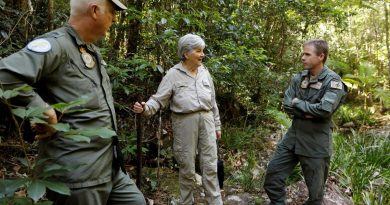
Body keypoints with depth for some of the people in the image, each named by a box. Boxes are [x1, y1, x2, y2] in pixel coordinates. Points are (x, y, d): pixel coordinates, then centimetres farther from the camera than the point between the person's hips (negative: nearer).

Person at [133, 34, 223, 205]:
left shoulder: (204, 72, 11)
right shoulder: (174, 74, -3)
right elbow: (159, 99, -6)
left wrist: (217, 125, 16)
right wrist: (145, 108, -27)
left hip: (206, 120, 4)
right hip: (185, 122, -3)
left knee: (210, 165, 6)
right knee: (187, 167, 6)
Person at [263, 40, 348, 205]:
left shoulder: (333, 81, -11)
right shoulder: (298, 78, 5)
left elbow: (325, 109, -25)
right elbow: (287, 105, -2)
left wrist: (298, 103, -13)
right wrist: (310, 112, -15)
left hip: (316, 140, -5)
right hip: (293, 135, 5)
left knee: (315, 188, 9)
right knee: (273, 173, 8)